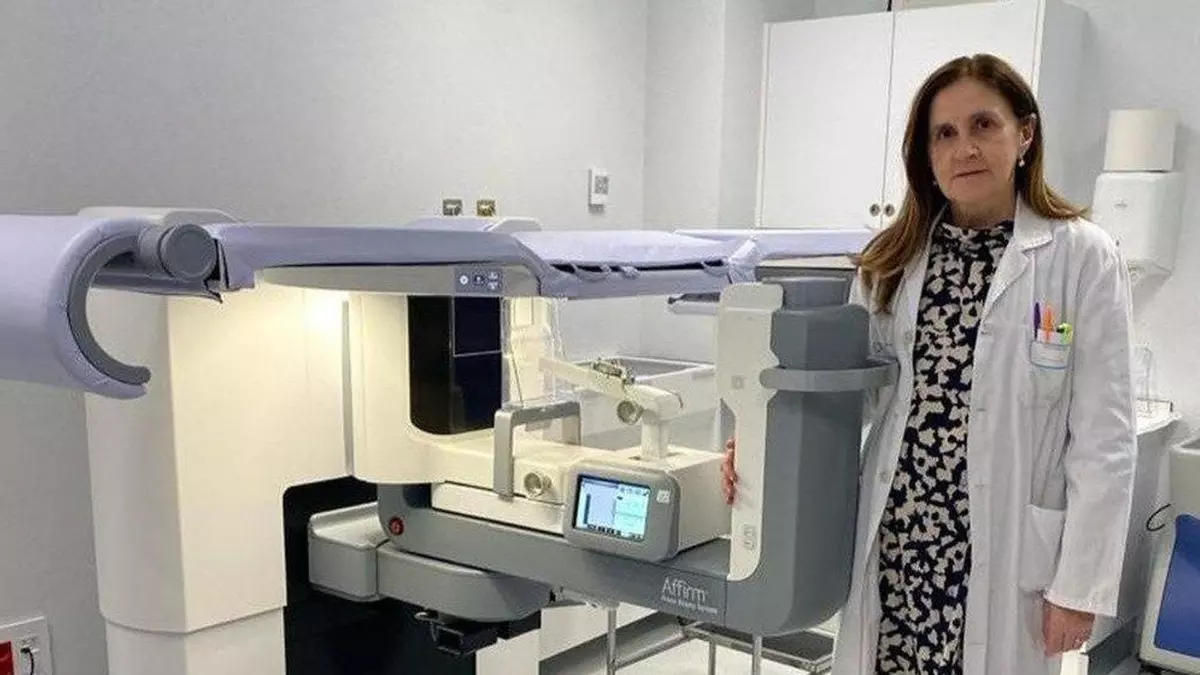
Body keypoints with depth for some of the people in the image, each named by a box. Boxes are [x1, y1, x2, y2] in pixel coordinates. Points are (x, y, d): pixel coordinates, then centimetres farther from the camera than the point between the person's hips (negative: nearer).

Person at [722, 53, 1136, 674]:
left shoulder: (1082, 256, -6)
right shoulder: (892, 256, 7)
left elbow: (1101, 436, -6)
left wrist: (1080, 583, -7)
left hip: (1003, 553, -3)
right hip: (894, 539, 3)